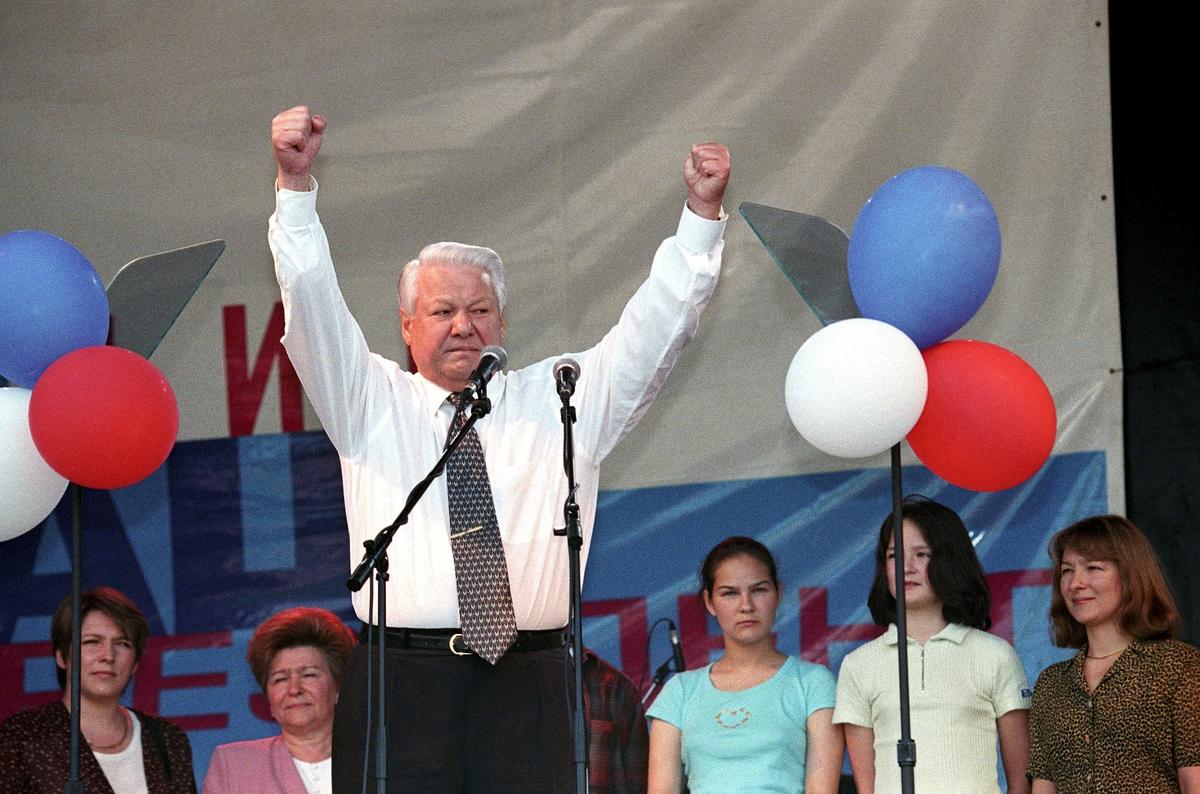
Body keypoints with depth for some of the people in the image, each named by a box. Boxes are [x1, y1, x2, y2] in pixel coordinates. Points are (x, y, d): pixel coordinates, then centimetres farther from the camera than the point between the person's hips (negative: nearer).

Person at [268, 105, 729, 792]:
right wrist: (295, 183, -9)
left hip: (527, 684, 1)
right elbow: (314, 304, 4)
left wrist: (703, 214, 0)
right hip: (402, 680, -1)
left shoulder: (560, 401, 16)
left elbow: (655, 325, 11)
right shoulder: (371, 404, 14)